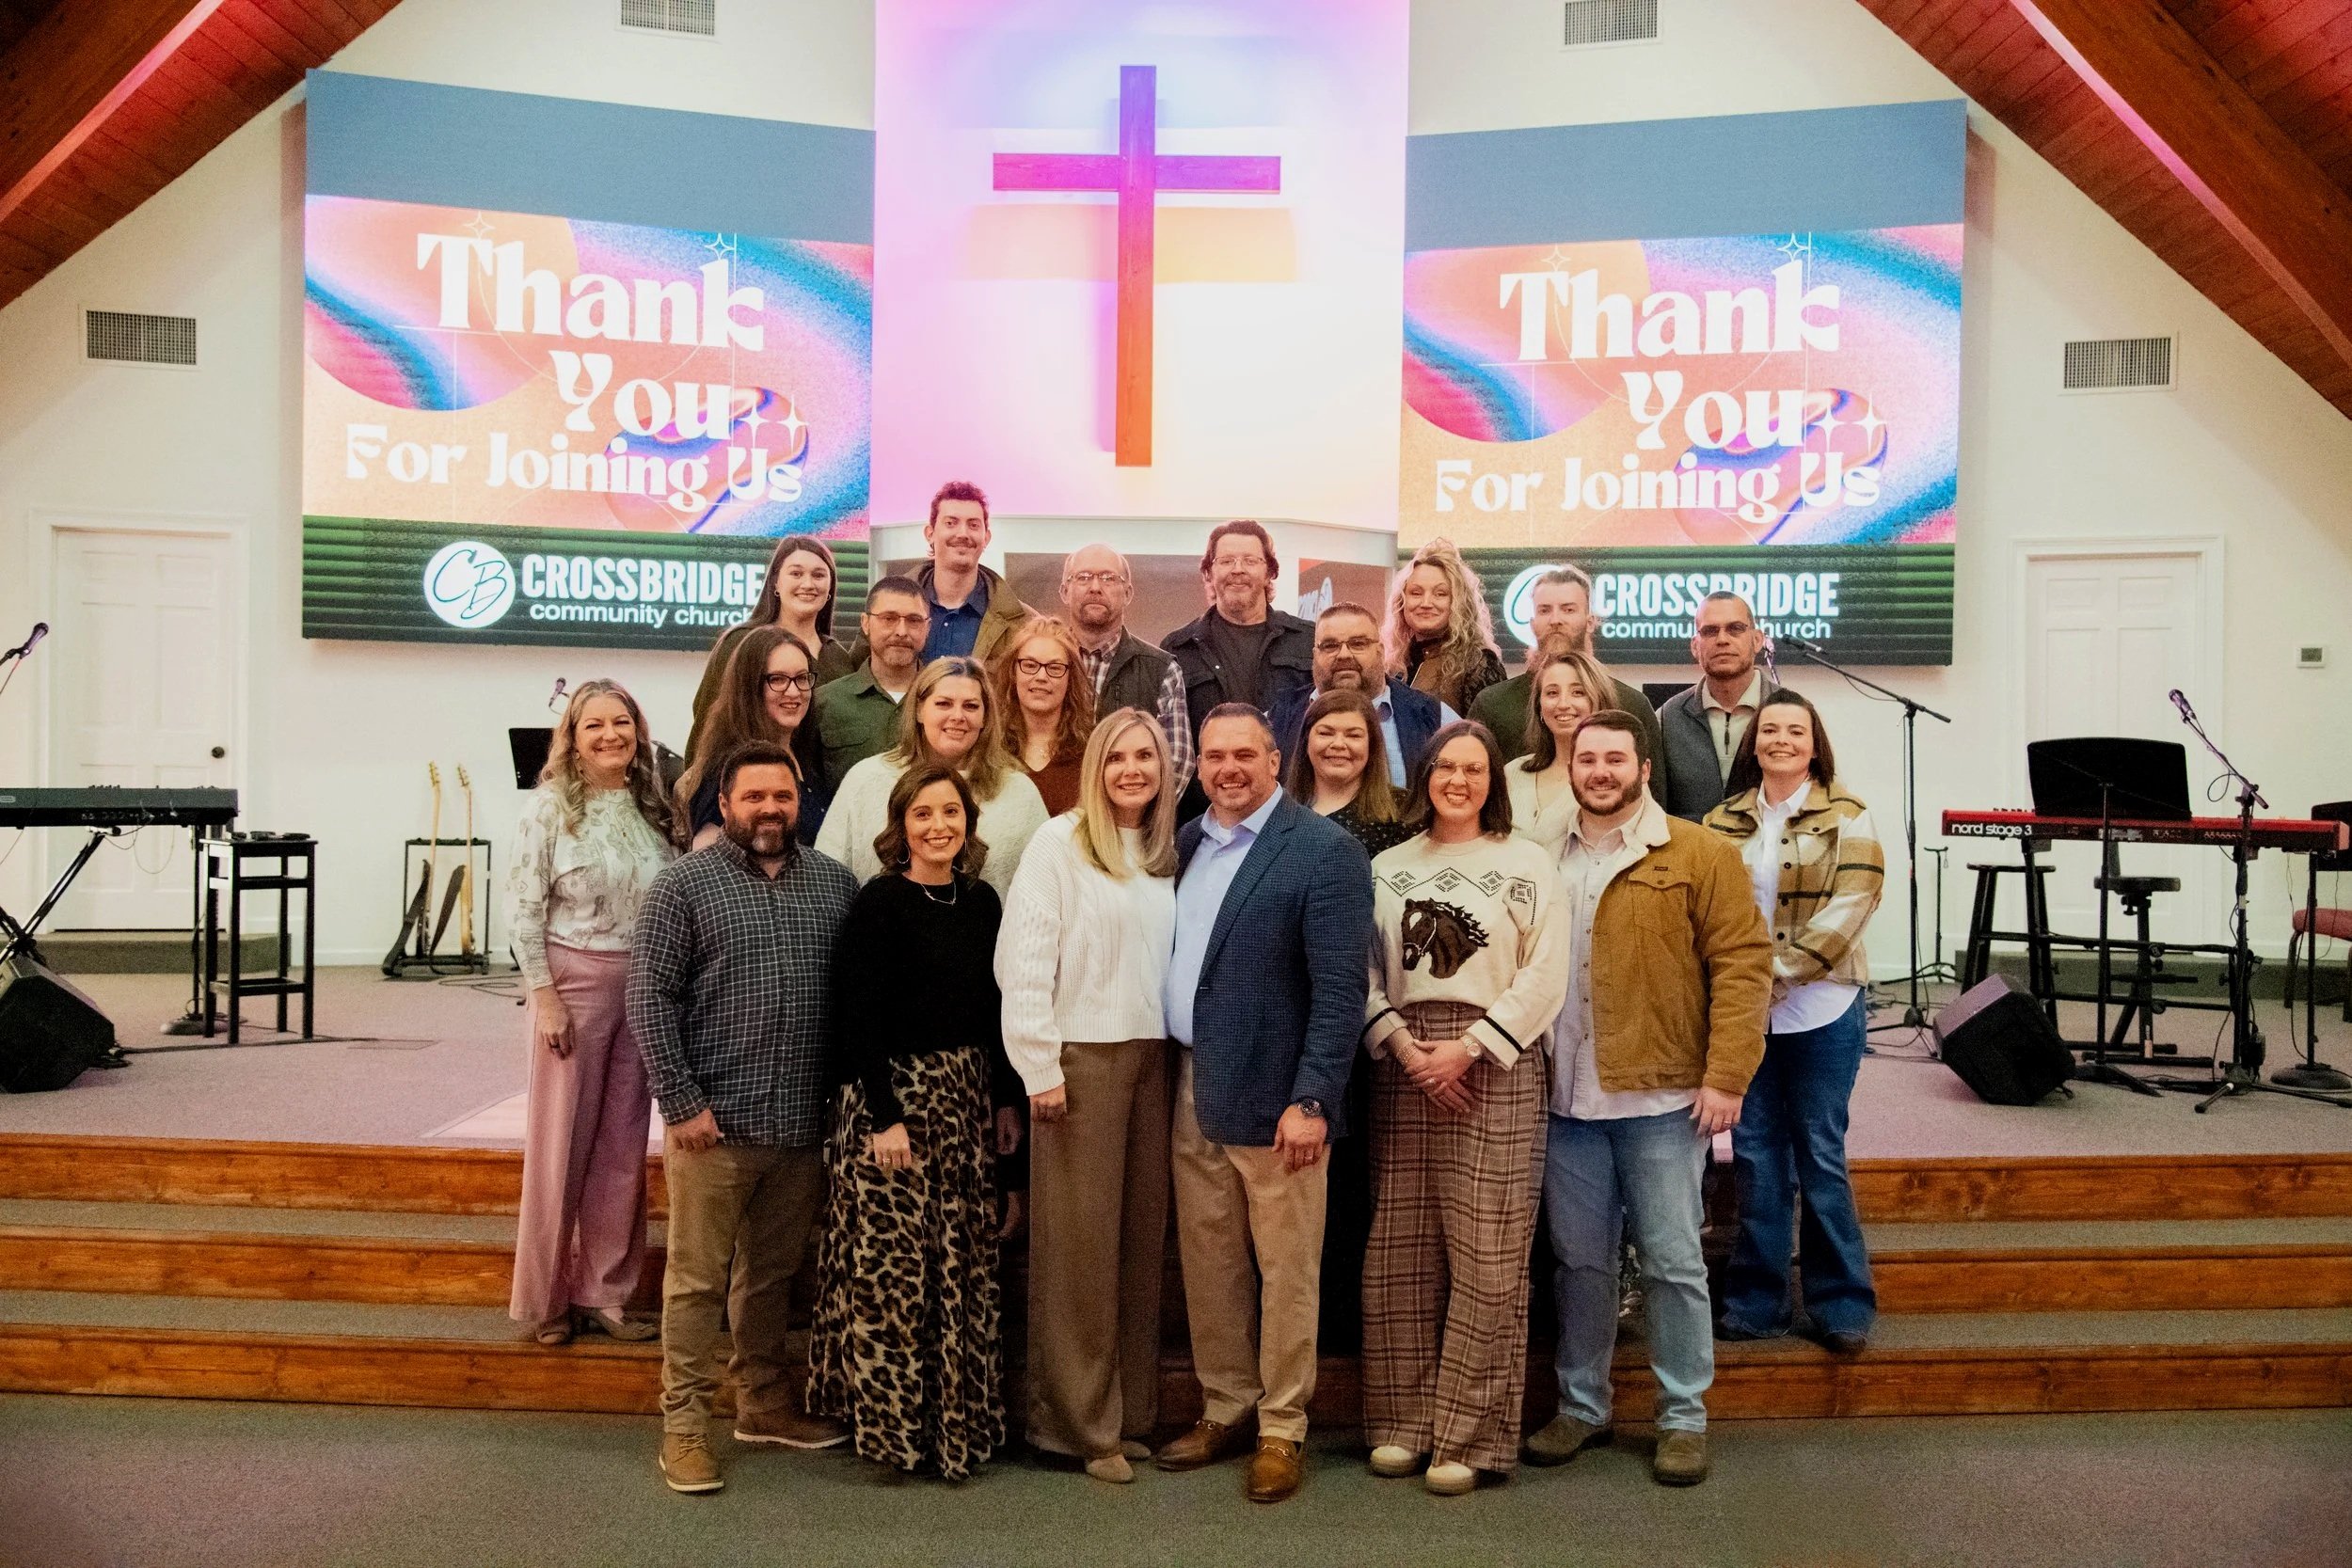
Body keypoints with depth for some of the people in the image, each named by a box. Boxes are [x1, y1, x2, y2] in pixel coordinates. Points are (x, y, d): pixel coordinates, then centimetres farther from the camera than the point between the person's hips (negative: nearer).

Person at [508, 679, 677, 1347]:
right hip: (575, 980, -4)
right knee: (562, 1141, 3)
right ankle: (545, 1297, 17)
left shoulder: (653, 805, 7)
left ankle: (605, 1291, 19)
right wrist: (544, 995, -11)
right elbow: (524, 908, -7)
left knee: (624, 1144, 8)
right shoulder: (551, 805, -6)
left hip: (644, 985, 4)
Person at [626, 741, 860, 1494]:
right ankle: (684, 1426, 14)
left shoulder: (833, 883, 8)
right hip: (714, 1123, -4)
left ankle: (764, 1403, 31)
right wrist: (681, 1103, -11)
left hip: (804, 1126, 4)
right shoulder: (683, 885, -3)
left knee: (773, 1274, 17)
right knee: (697, 1279, 3)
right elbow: (650, 999, -7)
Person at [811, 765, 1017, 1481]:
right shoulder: (879, 903, -9)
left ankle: (959, 1416, 22)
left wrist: (1006, 1098, 11)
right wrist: (884, 1116, -17)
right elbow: (862, 1016, -13)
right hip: (894, 1092, -6)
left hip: (967, 1096, 6)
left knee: (964, 1262, 9)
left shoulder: (981, 901, 8)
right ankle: (892, 1420, 13)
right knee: (892, 1262, -2)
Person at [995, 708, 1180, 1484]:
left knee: (1143, 1236, 8)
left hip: (1151, 1056, 5)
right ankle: (1079, 1423, 11)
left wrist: (1180, 1047, 6)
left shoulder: (1166, 854, 12)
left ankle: (1130, 1413, 20)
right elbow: (1022, 957, -8)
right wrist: (1039, 1065, -11)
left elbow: (1175, 957, 15)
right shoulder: (1060, 842, -4)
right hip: (1081, 1058, -5)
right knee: (1079, 1241, 0)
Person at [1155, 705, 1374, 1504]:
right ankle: (1225, 1408, 30)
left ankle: (1281, 1428, 20)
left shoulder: (1326, 851, -10)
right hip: (1191, 1089, 6)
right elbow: (1169, 960, 14)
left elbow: (1340, 988, -14)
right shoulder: (1186, 844, 10)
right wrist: (1171, 1074, 7)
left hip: (1272, 1095, -6)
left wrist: (1312, 1101, -19)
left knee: (1283, 1270, 5)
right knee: (1207, 1263, 14)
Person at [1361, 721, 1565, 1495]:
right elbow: (1365, 972, 7)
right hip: (1403, 1066, 3)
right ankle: (1404, 1421, 16)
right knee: (1400, 1252, 5)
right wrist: (1402, 1045, -8)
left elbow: (1544, 976, -3)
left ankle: (1471, 1436, 8)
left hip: (1493, 1065, -3)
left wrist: (1468, 1046, -11)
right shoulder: (1388, 867, 13)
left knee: (1485, 1256, -2)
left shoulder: (1528, 864, 4)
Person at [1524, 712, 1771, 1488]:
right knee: (1579, 1261, 13)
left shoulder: (1700, 855, -3)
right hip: (1567, 1101, 4)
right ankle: (1581, 1405, 27)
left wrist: (1725, 1077, -13)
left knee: (1672, 1262, 5)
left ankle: (1684, 1417, 19)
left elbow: (1743, 964, -7)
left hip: (1662, 1099, -4)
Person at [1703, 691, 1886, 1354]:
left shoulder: (1845, 817, -1)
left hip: (1821, 1008, -3)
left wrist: (1779, 971, -16)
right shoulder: (1724, 822, 8)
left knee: (1821, 1152, 4)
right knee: (1756, 1153, 8)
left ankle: (1842, 1303, 18)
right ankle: (1755, 1302, 18)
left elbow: (1849, 908, -11)